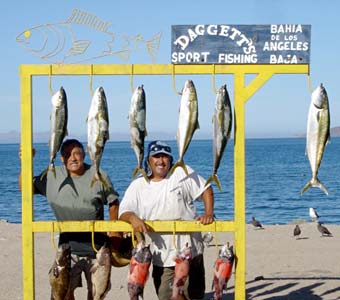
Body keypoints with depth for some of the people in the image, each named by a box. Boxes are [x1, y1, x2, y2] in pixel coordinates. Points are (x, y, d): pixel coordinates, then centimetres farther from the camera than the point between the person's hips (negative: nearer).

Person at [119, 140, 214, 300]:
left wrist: (208, 213, -12)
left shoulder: (182, 173, -2)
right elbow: (123, 211, -5)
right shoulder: (138, 186, 1)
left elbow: (206, 190, 2)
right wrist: (132, 218, -27)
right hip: (162, 256, 1)